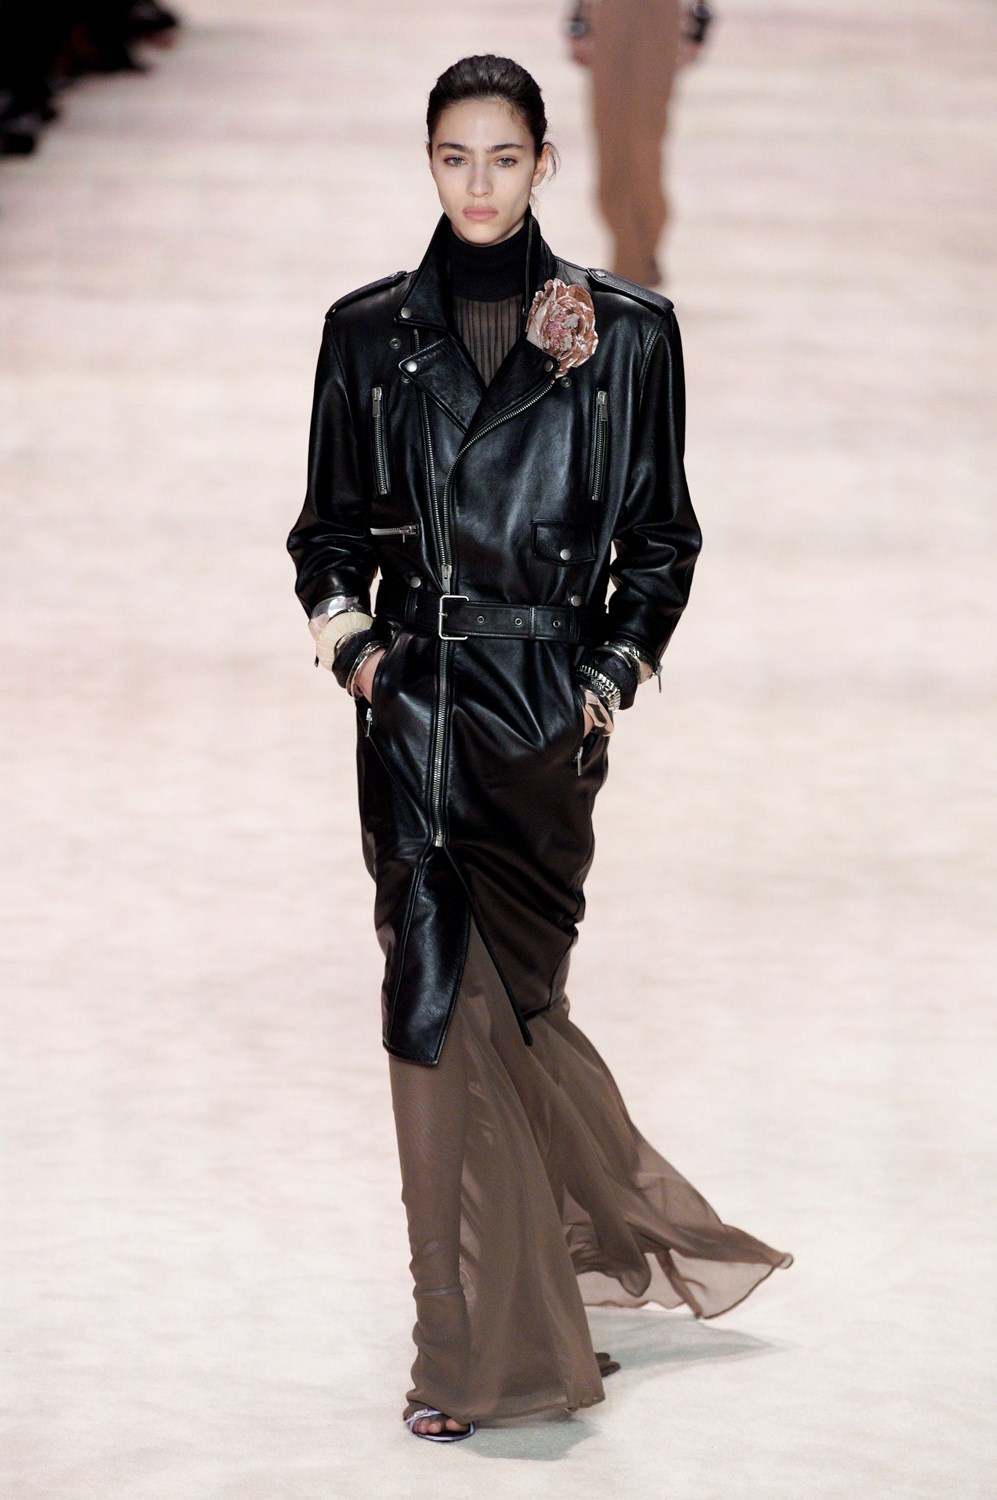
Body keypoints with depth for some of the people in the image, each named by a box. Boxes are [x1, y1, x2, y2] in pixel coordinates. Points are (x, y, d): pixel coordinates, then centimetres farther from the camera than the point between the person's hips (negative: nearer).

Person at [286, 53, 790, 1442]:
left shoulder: (627, 332, 3)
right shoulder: (371, 332, 7)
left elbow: (660, 536, 9)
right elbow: (330, 529, 14)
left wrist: (612, 677, -1)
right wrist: (350, 641, -2)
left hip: (547, 713, -2)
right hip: (417, 705, 2)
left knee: (498, 1001, -3)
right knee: (445, 1001, -2)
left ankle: (487, 1344, 8)